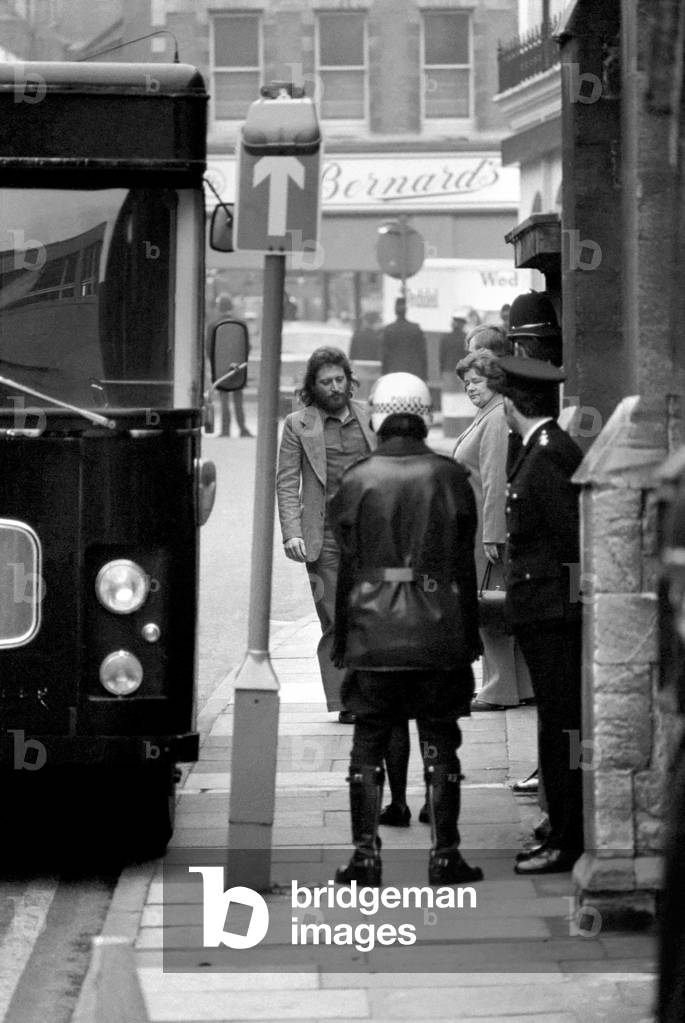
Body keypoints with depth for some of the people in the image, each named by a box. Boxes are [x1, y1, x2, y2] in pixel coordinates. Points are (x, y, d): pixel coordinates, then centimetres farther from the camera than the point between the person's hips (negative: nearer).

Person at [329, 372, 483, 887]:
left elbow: (347, 565, 1)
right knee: (440, 743, 6)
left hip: (372, 634, 0)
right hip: (439, 632, 0)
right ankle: (445, 854, 6)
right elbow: (466, 563, 3)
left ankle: (366, 854, 4)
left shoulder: (357, 481, -2)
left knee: (368, 745, 6)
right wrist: (471, 632, 10)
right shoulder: (451, 478, 0)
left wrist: (342, 637, 7)